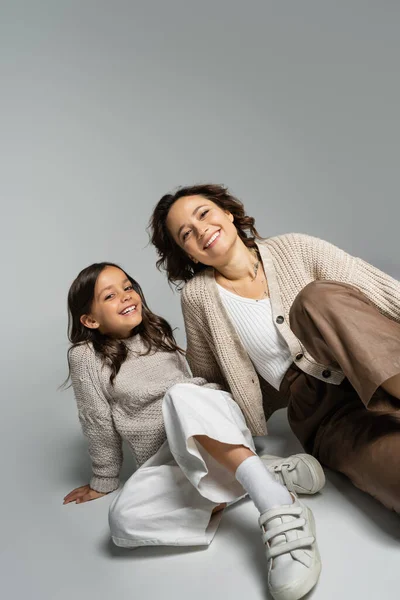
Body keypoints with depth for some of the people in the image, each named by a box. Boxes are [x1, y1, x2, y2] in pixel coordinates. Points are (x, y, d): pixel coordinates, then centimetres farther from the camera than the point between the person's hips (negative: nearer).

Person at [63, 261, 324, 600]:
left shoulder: (157, 334, 15)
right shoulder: (86, 357, 3)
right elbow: (99, 422, 6)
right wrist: (104, 480, 10)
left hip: (215, 427, 1)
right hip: (165, 461, -1)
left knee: (181, 395, -34)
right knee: (124, 521, -33)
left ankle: (278, 506, -45)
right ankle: (270, 473, -27)